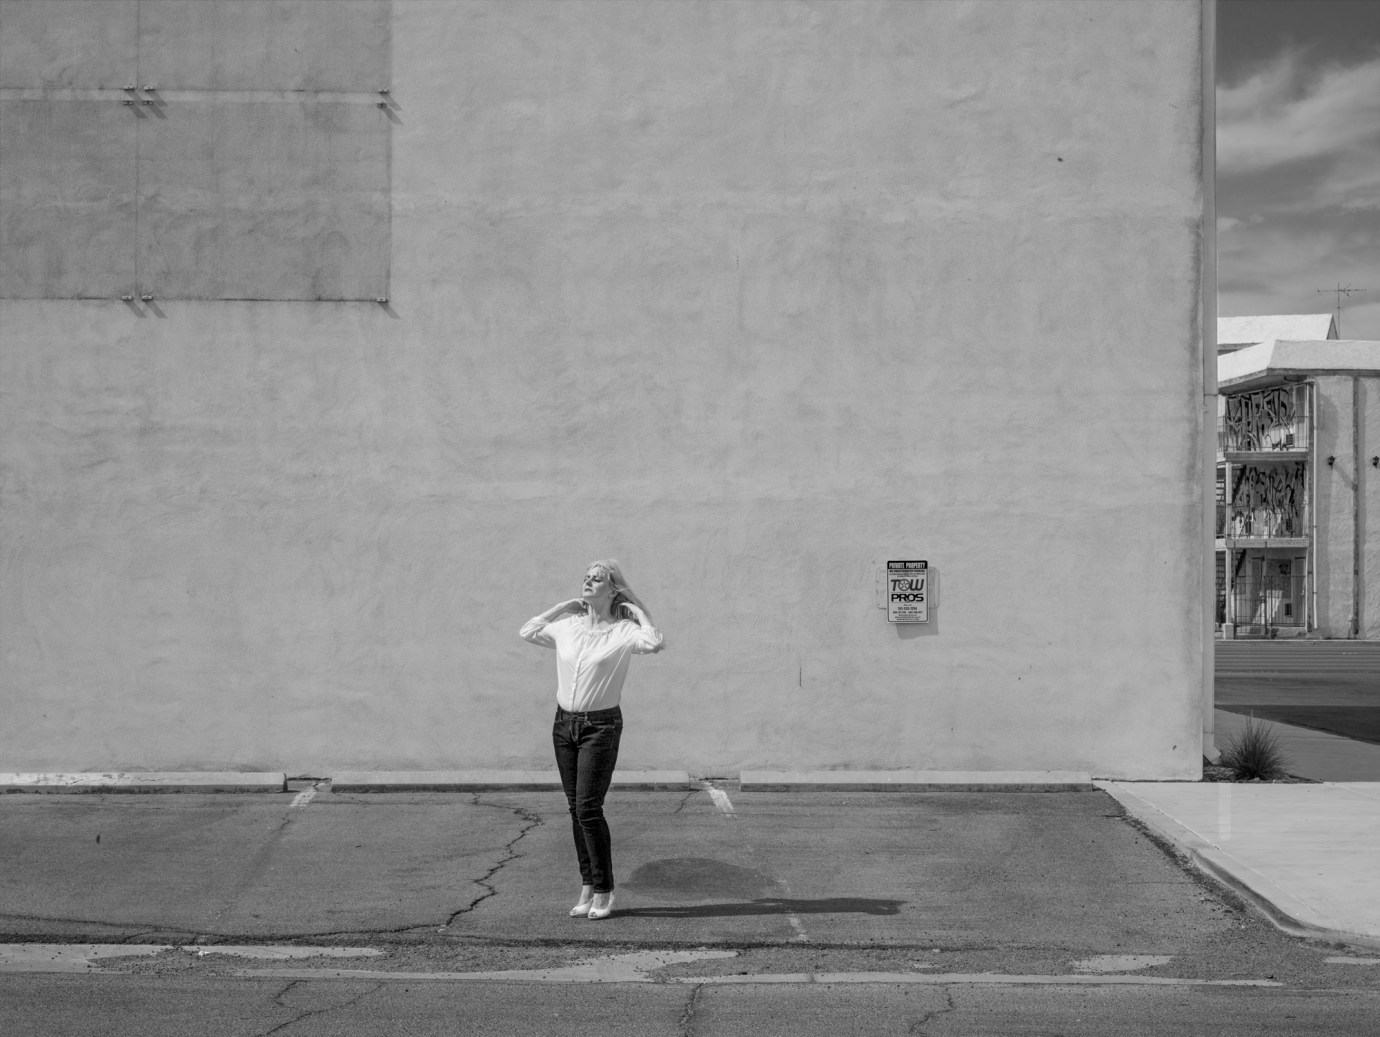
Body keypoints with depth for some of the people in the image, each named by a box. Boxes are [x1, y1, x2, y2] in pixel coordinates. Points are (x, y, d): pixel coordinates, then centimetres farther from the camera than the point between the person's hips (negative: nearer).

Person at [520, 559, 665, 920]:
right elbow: (527, 631, 21)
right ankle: (587, 888, 15)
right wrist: (562, 606, 14)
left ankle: (603, 893, 2)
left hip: (601, 726, -5)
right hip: (564, 723, 5)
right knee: (576, 810, 8)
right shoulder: (567, 626, 7)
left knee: (588, 809, -10)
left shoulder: (623, 631, -8)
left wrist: (638, 611, -10)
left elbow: (655, 643, -27)